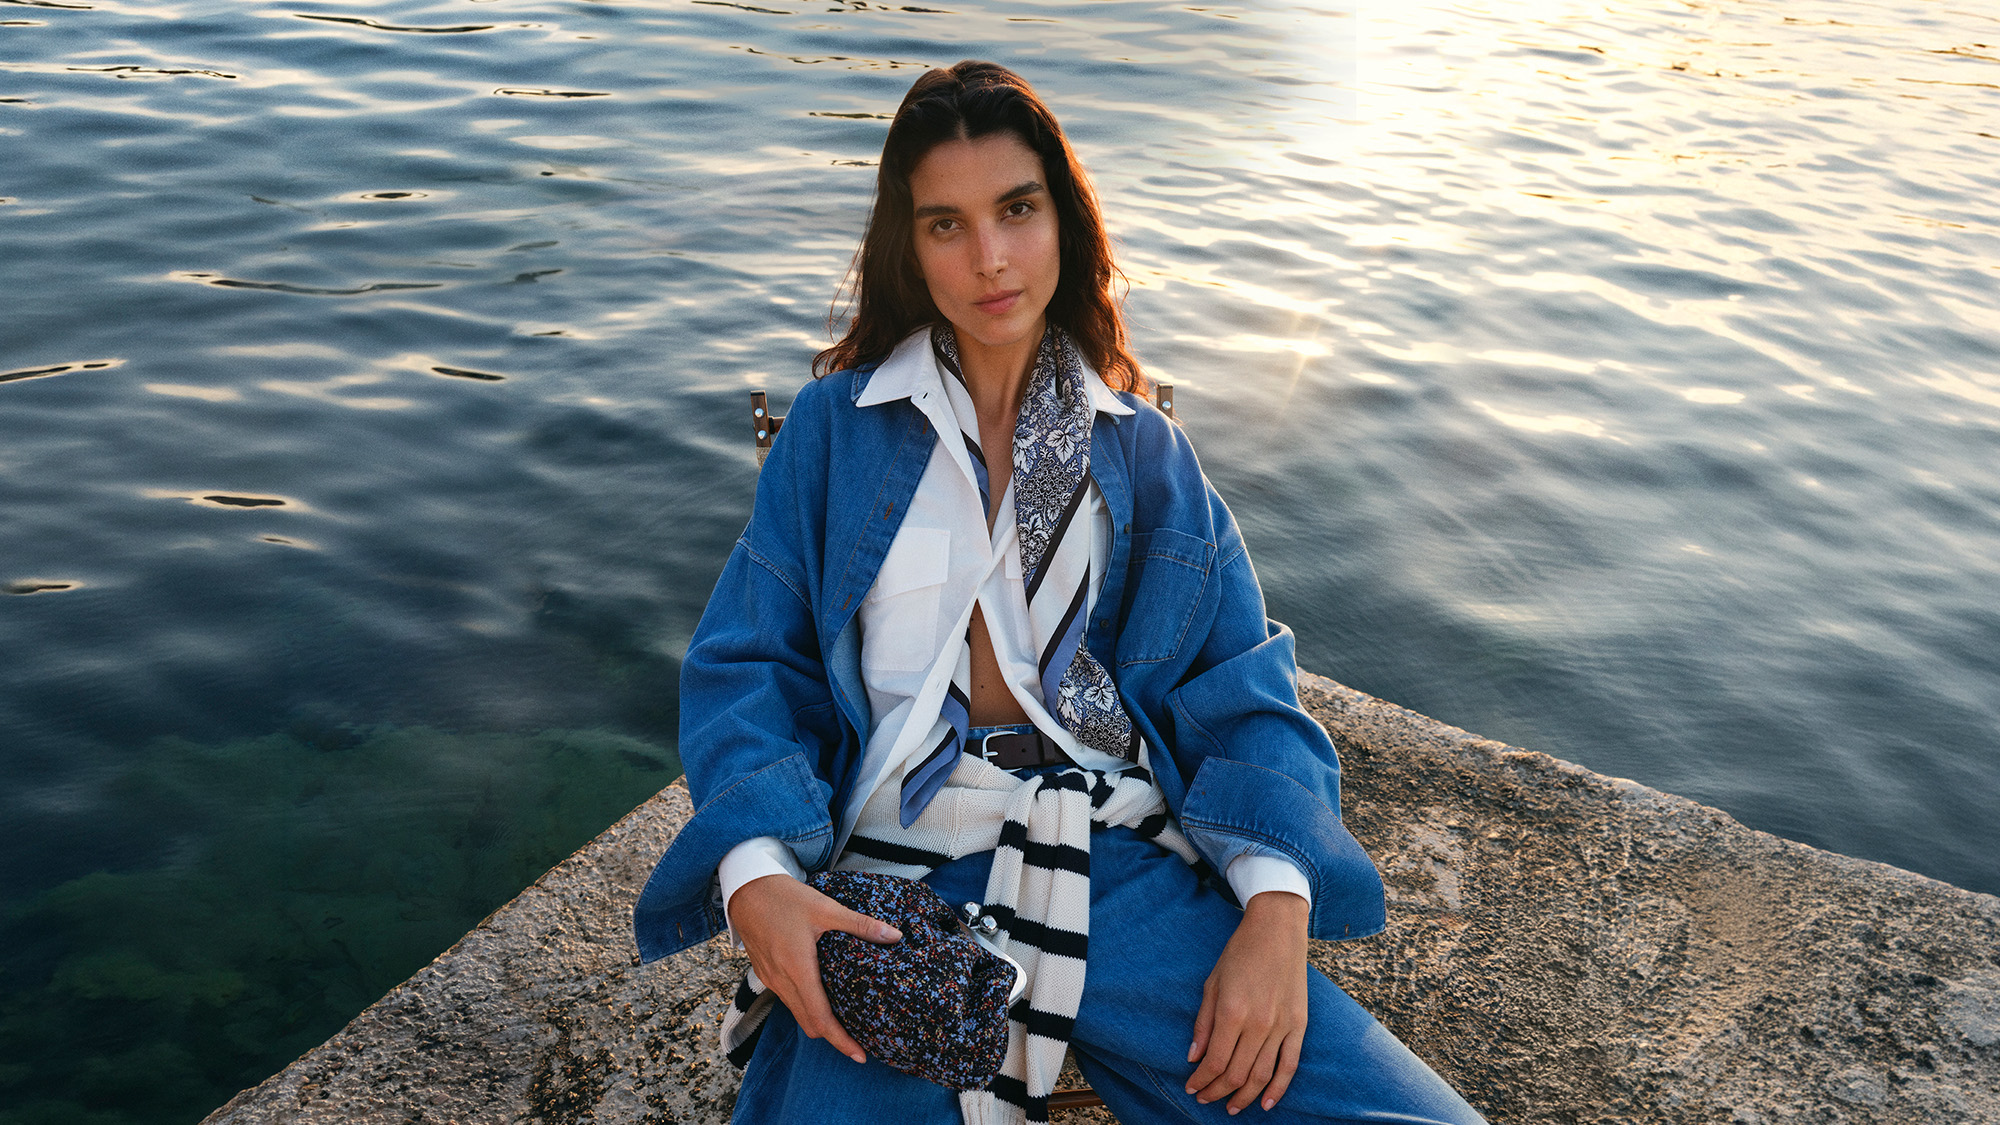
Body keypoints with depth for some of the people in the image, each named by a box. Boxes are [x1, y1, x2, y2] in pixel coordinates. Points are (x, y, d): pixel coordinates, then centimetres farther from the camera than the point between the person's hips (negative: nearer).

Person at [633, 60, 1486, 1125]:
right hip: (898, 879, -1)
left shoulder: (1140, 447, 11)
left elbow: (1240, 689, 5)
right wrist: (755, 875, -16)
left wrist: (1277, 905, -12)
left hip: (1125, 870, 2)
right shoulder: (835, 425, 8)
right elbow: (747, 665, 3)